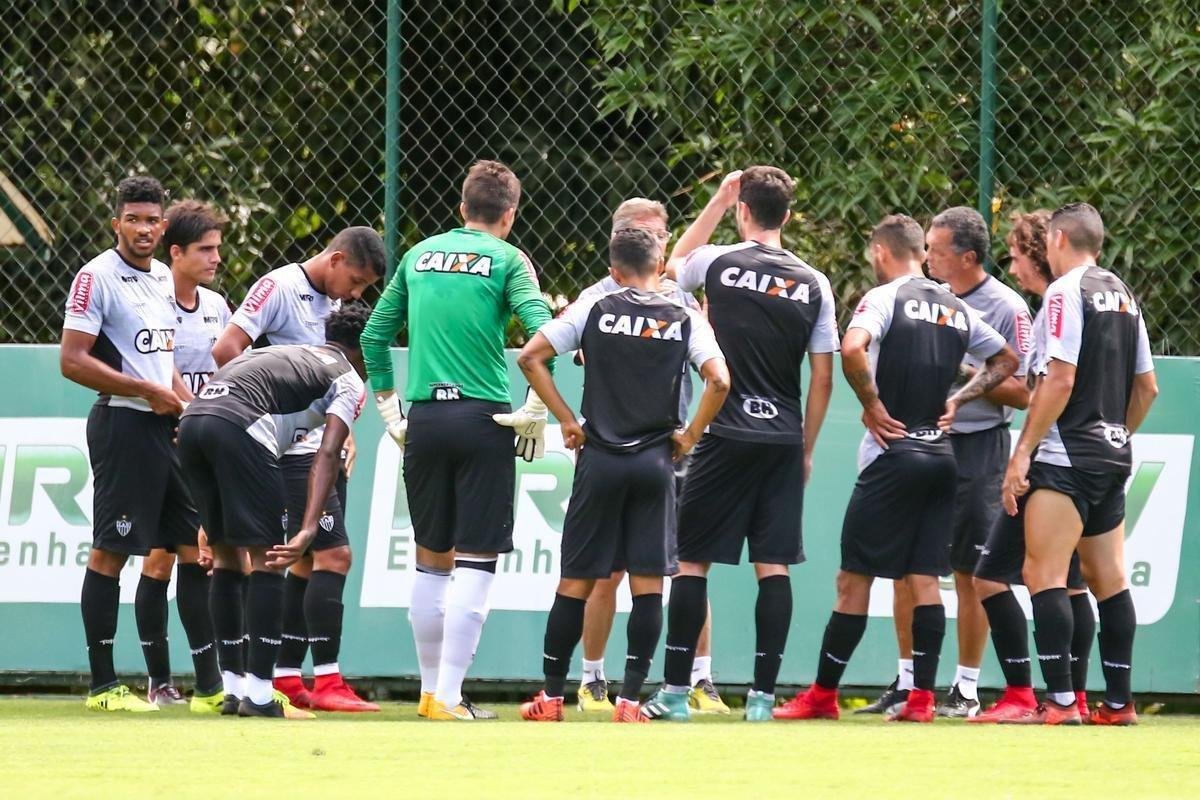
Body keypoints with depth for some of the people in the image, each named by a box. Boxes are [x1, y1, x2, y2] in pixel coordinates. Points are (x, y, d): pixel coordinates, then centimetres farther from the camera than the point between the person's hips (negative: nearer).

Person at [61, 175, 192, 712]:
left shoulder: (162, 278, 16)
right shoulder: (97, 277, -9)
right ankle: (102, 684, -2)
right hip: (122, 424, -8)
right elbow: (72, 361, -15)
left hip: (165, 427, 8)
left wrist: (188, 404, 11)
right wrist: (147, 391, -16)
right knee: (110, 549, -6)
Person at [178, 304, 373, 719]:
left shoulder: (284, 354, 36)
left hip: (192, 419, 7)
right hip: (239, 425, -7)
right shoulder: (347, 380, 14)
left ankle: (232, 688, 21)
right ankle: (259, 695, -3)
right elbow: (327, 455, -1)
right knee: (266, 557, 1)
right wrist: (308, 531, -12)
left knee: (226, 553, 18)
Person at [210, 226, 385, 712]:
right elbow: (225, 350, -16)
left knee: (309, 561, 9)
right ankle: (327, 682, -16)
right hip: (295, 449, -9)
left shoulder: (331, 301, 17)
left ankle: (285, 678, 13)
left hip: (326, 449, 9)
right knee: (333, 554, -15)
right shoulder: (279, 288, -10)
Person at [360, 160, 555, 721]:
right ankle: (449, 696, -7)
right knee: (475, 563, -1)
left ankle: (431, 690, 21)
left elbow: (374, 336, 17)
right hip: (483, 418, -4)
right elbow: (543, 332, -14)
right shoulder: (507, 260, 0)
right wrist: (535, 412, -6)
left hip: (423, 421, 4)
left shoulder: (420, 255, 13)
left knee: (431, 561, 15)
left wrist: (389, 409, 22)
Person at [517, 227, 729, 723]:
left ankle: (551, 695, 10)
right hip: (655, 461, 0)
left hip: (599, 459, 0)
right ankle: (631, 698, -4)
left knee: (576, 580, 7)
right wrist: (690, 436, 3)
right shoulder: (685, 320, 2)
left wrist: (566, 420, 3)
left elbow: (530, 357, -2)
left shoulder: (594, 310, 3)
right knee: (648, 583, 2)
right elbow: (719, 382, -9)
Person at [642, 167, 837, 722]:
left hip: (726, 436, -2)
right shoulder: (813, 284, 2)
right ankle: (762, 696, 0)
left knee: (693, 561, 4)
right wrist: (806, 449, 14)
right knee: (774, 566, 3)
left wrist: (719, 199, 22)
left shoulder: (720, 264, -4)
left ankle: (675, 692, 2)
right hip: (783, 440, 2)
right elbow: (823, 377, 4)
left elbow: (675, 263, 22)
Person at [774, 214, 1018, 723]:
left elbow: (852, 348, -26)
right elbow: (1006, 360, 24)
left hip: (893, 454, -6)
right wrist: (958, 399, 16)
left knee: (854, 579, 0)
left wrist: (872, 404, -13)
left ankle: (823, 695, 5)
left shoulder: (885, 298, -7)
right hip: (941, 453, 6)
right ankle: (922, 697, 1)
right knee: (923, 578, 6)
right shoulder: (957, 309, 12)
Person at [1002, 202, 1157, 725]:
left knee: (1043, 574, -9)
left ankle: (1061, 701, -17)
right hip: (1113, 456, 8)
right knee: (1108, 579, 11)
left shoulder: (1066, 291, -9)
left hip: (1067, 456, -8)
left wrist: (1023, 452, -15)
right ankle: (1118, 702, 12)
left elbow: (1060, 378, -17)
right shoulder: (1122, 295, 14)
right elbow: (1147, 387, 17)